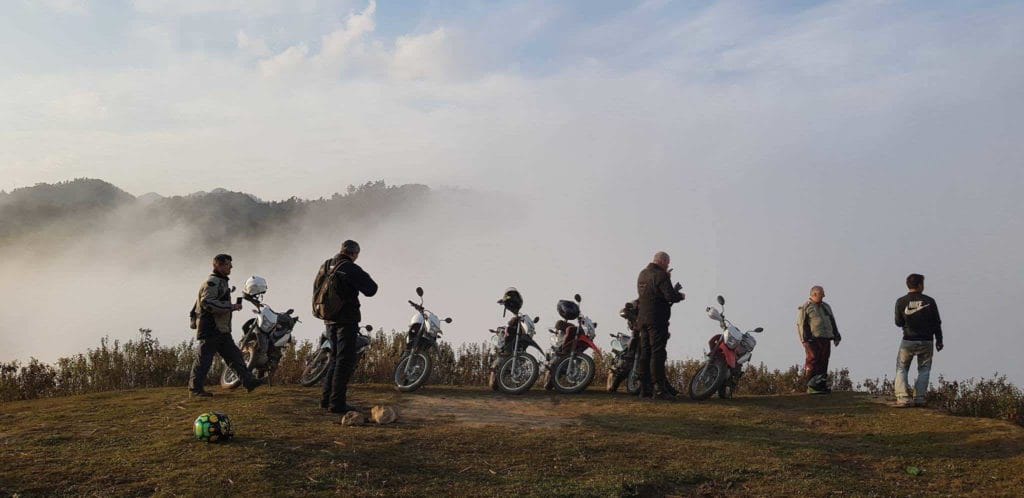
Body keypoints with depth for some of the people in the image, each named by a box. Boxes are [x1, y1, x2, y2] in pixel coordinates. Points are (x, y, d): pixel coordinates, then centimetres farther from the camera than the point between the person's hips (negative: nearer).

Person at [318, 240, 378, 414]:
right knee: (345, 360, -5)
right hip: (346, 320, -8)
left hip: (329, 320, 8)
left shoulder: (326, 266, 10)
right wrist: (366, 278, 4)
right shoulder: (351, 269, -15)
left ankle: (327, 399, 22)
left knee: (336, 358, 19)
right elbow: (370, 289, -15)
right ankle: (337, 403, -7)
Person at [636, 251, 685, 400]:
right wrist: (680, 296, 1)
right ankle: (658, 389, -11)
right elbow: (670, 296, -19)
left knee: (645, 354, 9)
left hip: (643, 319, 8)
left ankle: (645, 388, 9)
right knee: (658, 353, -8)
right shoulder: (660, 275, -12)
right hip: (657, 319, -8)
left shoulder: (642, 274, 16)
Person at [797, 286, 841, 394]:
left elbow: (833, 322, 27)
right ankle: (811, 387, -10)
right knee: (812, 361, -10)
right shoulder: (805, 307, -1)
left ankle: (821, 385, 9)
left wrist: (836, 336, 19)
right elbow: (801, 324, -7)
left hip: (825, 339, 7)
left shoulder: (826, 307, 22)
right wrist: (805, 339, -15)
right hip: (812, 339, -7)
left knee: (823, 362, 5)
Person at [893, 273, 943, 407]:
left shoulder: (901, 302, -5)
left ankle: (902, 397, -5)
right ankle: (919, 398, 2)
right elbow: (937, 323, 2)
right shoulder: (929, 301, -3)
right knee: (924, 370, 12)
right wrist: (939, 341, 12)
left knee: (901, 369, 9)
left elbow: (898, 323, 3)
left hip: (908, 341, 0)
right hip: (926, 341, 0)